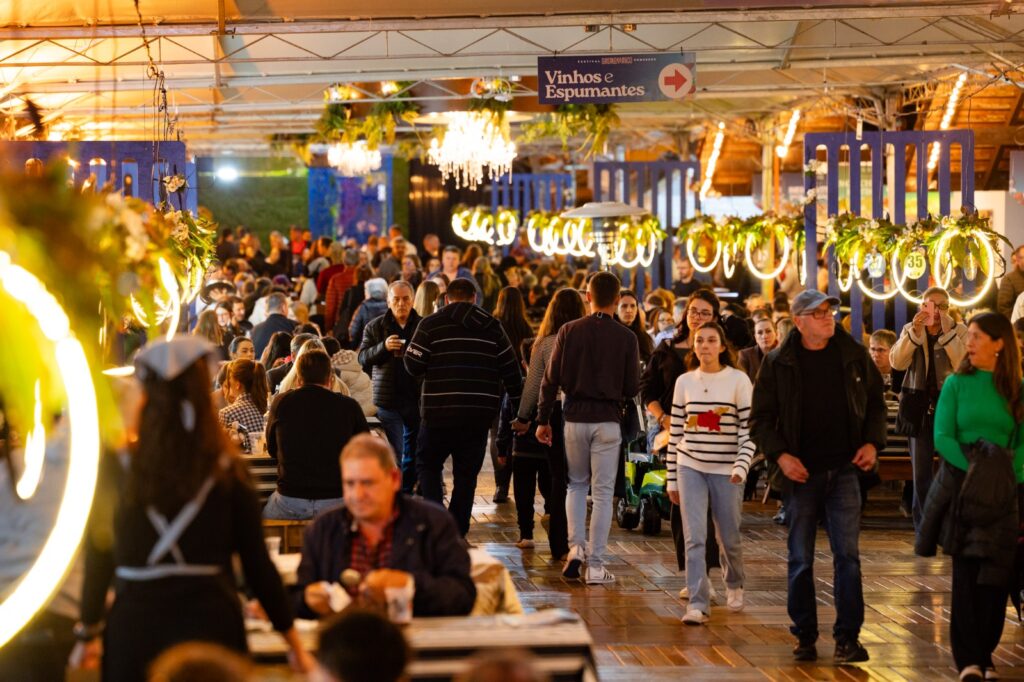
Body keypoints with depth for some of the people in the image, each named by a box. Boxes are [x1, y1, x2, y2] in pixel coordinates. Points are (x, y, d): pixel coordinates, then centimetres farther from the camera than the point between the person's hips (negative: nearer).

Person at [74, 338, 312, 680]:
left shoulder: (117, 468, -5)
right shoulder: (227, 473, -5)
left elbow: (98, 561, -1)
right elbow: (257, 564, -1)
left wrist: (88, 633, 11)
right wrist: (294, 641, 8)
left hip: (134, 627, 0)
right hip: (211, 623, 0)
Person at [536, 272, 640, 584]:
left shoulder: (569, 332, -3)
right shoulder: (626, 338, -6)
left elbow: (551, 380, -2)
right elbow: (632, 388, -3)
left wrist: (543, 420, 6)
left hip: (575, 417, 1)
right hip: (607, 420, -1)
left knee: (577, 484, 20)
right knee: (602, 492, 4)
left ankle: (576, 546, 5)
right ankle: (595, 565, 3)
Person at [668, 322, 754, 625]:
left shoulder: (738, 380, -3)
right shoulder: (685, 382, 5)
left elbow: (748, 429, -4)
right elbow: (675, 432, 9)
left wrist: (741, 466, -17)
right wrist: (672, 479, 8)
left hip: (726, 471, -1)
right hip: (690, 467, 1)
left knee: (729, 538, 9)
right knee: (694, 539, -9)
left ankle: (734, 585, 37)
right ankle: (698, 603, -9)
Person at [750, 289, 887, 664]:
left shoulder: (854, 355, 4)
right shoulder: (778, 363, -1)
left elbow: (876, 402, 14)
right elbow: (761, 418, 3)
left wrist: (872, 442, -1)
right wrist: (780, 454, -11)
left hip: (844, 469, 1)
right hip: (801, 471, -1)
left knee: (847, 555, -3)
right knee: (800, 559, 5)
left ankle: (848, 637, 1)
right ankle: (805, 636, 14)